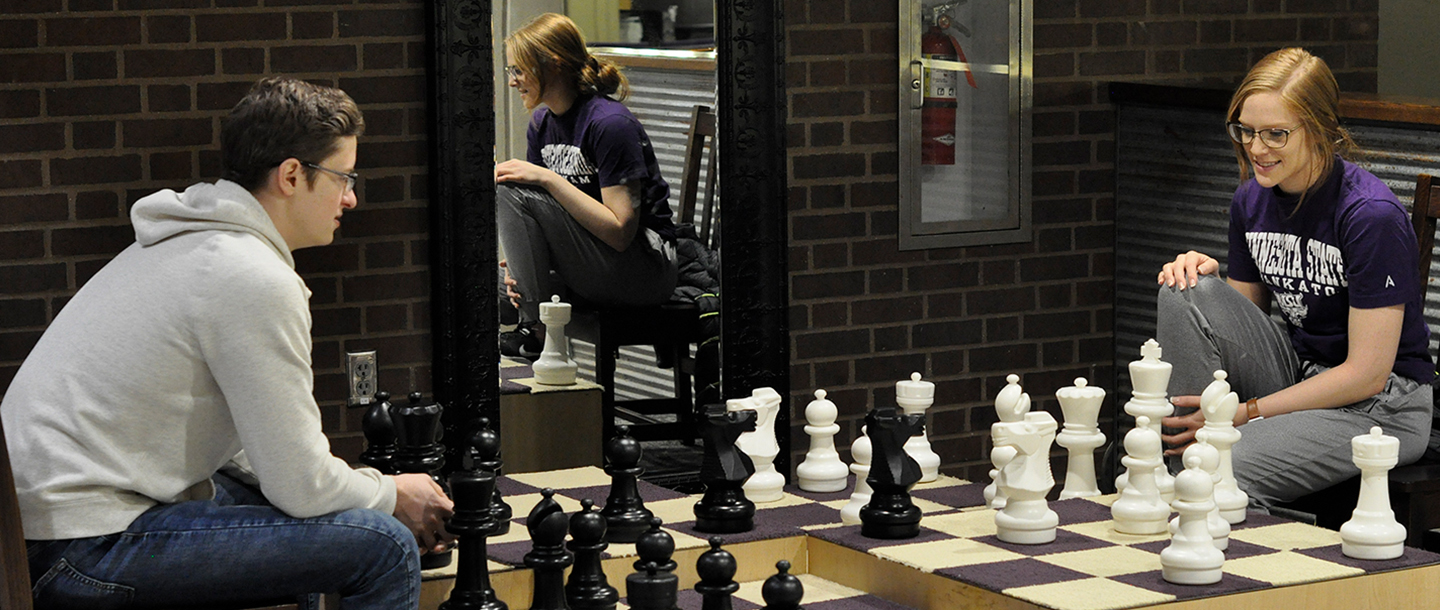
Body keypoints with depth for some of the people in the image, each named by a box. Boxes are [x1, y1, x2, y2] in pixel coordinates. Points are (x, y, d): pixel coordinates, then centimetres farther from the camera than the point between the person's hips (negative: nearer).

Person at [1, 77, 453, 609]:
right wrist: (394, 496, 5)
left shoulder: (188, 242, 15)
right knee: (387, 547, -15)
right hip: (84, 554, -11)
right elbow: (301, 484, -15)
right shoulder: (257, 282, -16)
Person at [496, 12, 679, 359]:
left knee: (514, 193, -20)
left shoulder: (611, 123, -17)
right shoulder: (542, 123, 9)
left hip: (646, 272, -9)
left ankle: (538, 333, -16)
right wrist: (520, 265, -10)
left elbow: (620, 230, -23)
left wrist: (547, 178, -24)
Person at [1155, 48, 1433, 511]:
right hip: (1299, 375, 8)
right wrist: (1205, 282, -10)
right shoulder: (1251, 200, 2)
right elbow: (1245, 313, 13)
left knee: (1226, 472, -33)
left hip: (1380, 406, -7)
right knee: (1185, 292, -16)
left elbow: (1366, 374, -20)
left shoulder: (1372, 214, -20)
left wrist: (1244, 412, -19)